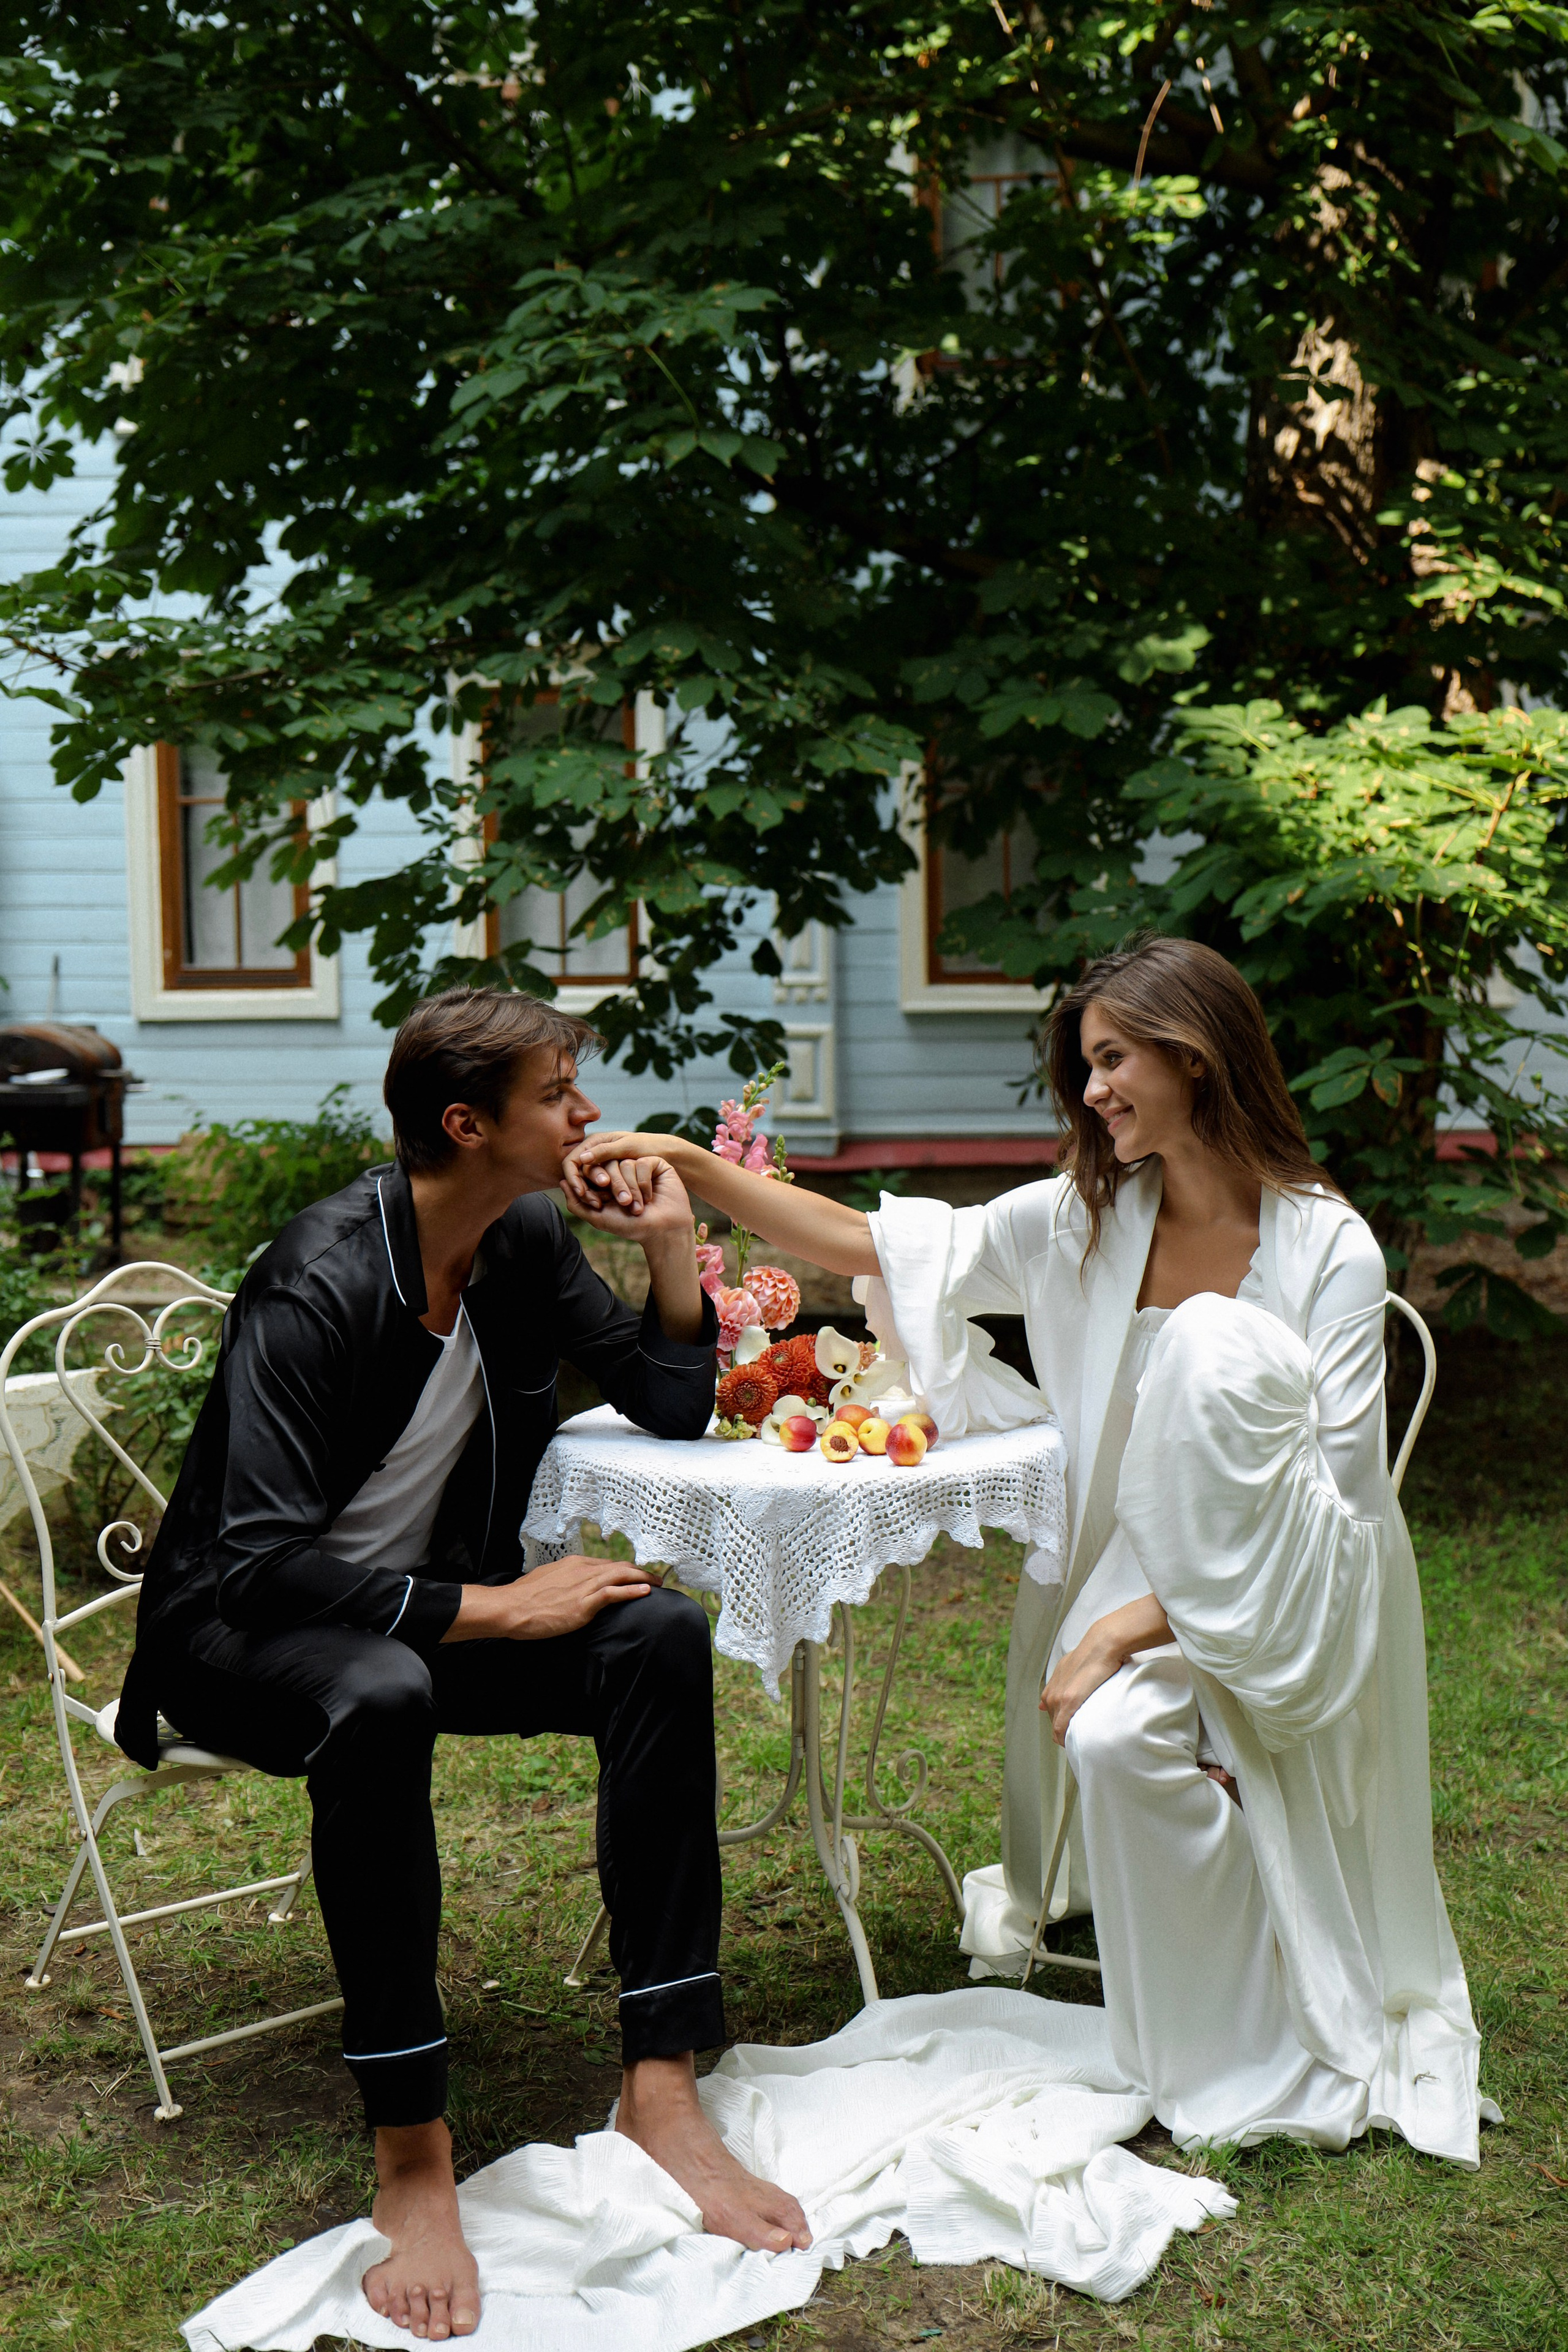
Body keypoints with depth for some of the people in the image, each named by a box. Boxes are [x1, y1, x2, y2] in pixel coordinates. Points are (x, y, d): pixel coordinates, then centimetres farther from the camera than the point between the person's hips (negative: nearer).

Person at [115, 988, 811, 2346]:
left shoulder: (528, 1241, -2)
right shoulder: (317, 1285, -25)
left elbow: (674, 1411, 6)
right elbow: (261, 1563, -29)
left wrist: (672, 1245, -10)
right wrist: (491, 1610, -29)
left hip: (430, 1604, 7)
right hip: (240, 1629, -6)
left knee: (662, 1638, -20)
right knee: (379, 1701, -41)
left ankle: (660, 2084, -19)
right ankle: (412, 2157, -30)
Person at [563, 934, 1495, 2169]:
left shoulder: (1328, 1251, -11)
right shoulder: (1092, 1218, 2)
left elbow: (1336, 1499, -15)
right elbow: (881, 1247, 4)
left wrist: (1138, 1622, -23)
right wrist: (689, 1164, -5)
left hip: (1294, 1614, -3)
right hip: (1134, 1580, 3)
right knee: (1107, 1736, -32)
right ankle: (1210, 2048, -3)